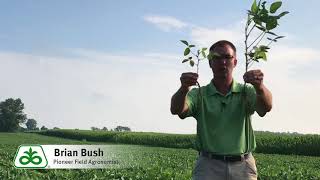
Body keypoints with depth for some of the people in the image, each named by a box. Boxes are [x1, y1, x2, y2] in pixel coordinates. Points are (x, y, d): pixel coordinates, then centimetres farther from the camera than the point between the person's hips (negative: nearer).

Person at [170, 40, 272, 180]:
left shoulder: (246, 91, 5)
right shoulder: (199, 94, 3)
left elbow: (266, 107, -15)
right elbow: (176, 109, -15)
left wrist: (260, 87, -37)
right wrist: (184, 88, -36)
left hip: (243, 167, 1)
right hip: (208, 167, -1)